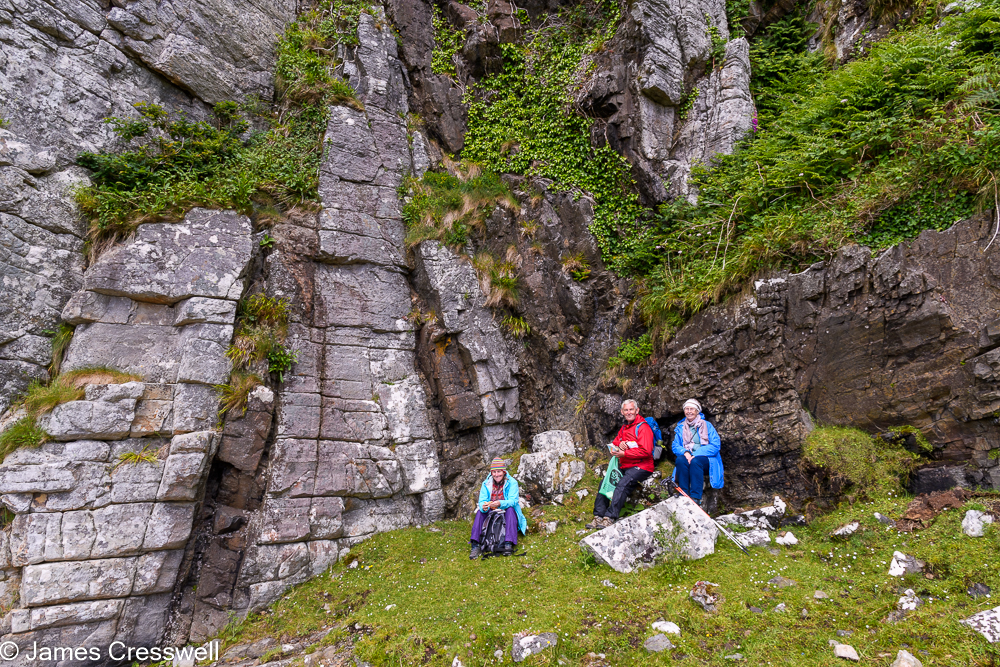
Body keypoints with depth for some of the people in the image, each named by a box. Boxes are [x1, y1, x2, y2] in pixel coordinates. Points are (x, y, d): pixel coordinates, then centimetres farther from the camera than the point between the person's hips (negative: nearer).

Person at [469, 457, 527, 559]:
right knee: (480, 511, -24)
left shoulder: (512, 482, -8)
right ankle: (476, 545, -32)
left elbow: (513, 500, -20)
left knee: (510, 509, -33)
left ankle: (508, 544, -41)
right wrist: (483, 506, -33)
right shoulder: (486, 483, 0)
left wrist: (500, 503, -41)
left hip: (506, 513, -2)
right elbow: (482, 500, -6)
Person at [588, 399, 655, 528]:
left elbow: (645, 451, -18)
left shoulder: (643, 427, -8)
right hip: (624, 467, 8)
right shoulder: (623, 428, 19)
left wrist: (624, 453, -18)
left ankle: (610, 518, -33)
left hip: (641, 467, -8)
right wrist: (619, 444, -4)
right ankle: (598, 516, -8)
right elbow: (614, 444, 21)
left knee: (623, 484, -30)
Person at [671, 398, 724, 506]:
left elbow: (715, 446, -6)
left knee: (695, 461, -36)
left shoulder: (707, 426, 4)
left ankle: (696, 498, -37)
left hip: (705, 458, -3)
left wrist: (695, 454, -17)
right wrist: (685, 452, -14)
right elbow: (675, 446, 11)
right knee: (680, 460, -32)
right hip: (687, 456, 3)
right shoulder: (680, 427, 16)